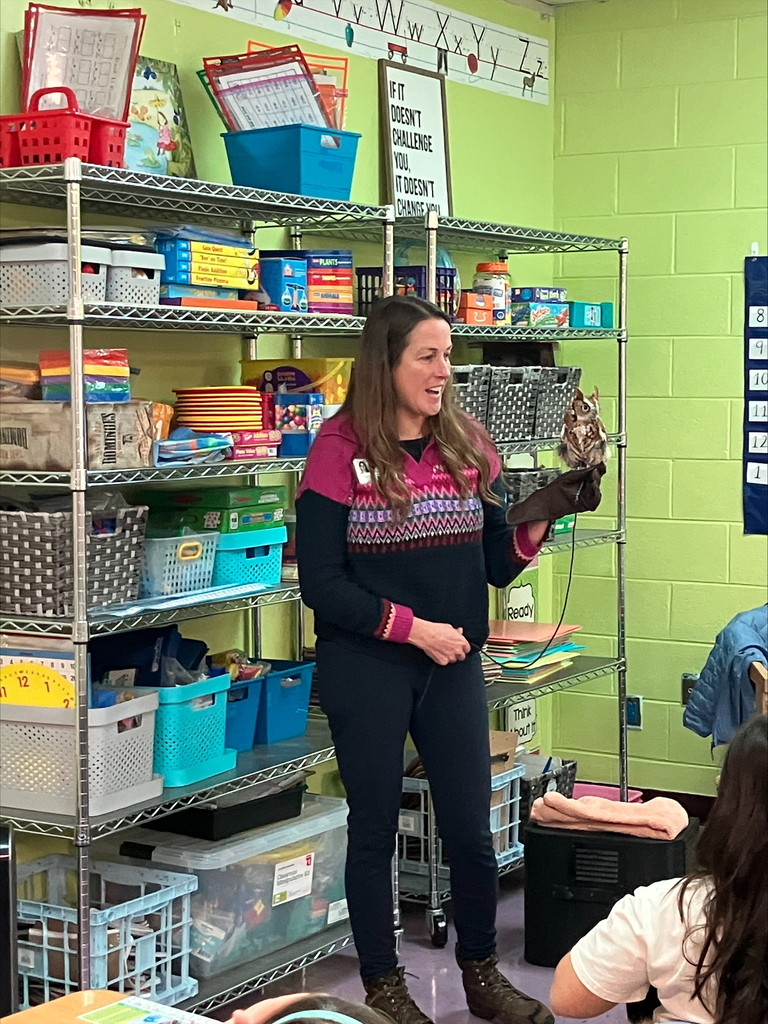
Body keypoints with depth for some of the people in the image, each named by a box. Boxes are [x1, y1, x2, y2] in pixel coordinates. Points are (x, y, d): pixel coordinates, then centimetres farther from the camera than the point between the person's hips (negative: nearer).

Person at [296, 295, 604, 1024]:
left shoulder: (468, 444, 2)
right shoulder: (340, 450, -11)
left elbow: (497, 567, 5)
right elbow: (321, 584, -12)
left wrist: (539, 520, -13)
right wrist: (413, 627, -17)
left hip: (454, 667, 4)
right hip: (365, 669, -4)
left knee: (470, 828, 10)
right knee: (375, 828, 9)